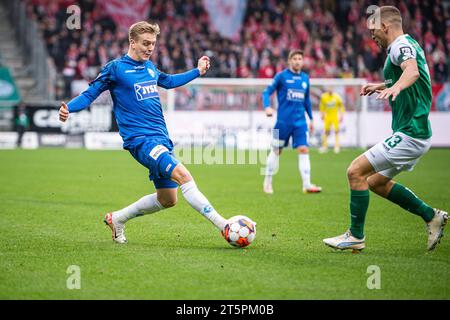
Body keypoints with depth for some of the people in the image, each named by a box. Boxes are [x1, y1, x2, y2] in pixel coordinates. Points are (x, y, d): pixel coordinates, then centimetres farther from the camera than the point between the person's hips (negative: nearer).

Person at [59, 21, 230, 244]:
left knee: (167, 199, 10)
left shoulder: (150, 67, 16)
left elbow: (168, 81, 36)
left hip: (161, 138, 8)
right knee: (183, 176, -25)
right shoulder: (116, 68, -4)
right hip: (140, 139, -8)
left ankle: (117, 219, 29)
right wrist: (68, 108, -19)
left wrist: (198, 71, 36)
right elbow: (90, 94, -2)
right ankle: (224, 226, -27)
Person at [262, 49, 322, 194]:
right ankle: (267, 182, 19)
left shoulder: (305, 78, 11)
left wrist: (311, 118, 22)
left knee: (304, 150, -7)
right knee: (276, 150, 5)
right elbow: (267, 92, -3)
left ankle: (307, 184, -10)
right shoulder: (281, 76, -3)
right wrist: (267, 107, -21)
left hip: (300, 122, 4)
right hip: (283, 121, -4)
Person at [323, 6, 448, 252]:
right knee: (376, 182, 19)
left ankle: (356, 236, -2)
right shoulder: (408, 45, 16)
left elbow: (412, 71, -38)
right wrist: (382, 86, 34)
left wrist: (396, 86, -57)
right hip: (415, 132, 10)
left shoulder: (401, 45, -15)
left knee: (356, 171, -10)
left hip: (409, 135, -10)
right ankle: (431, 216, 21)